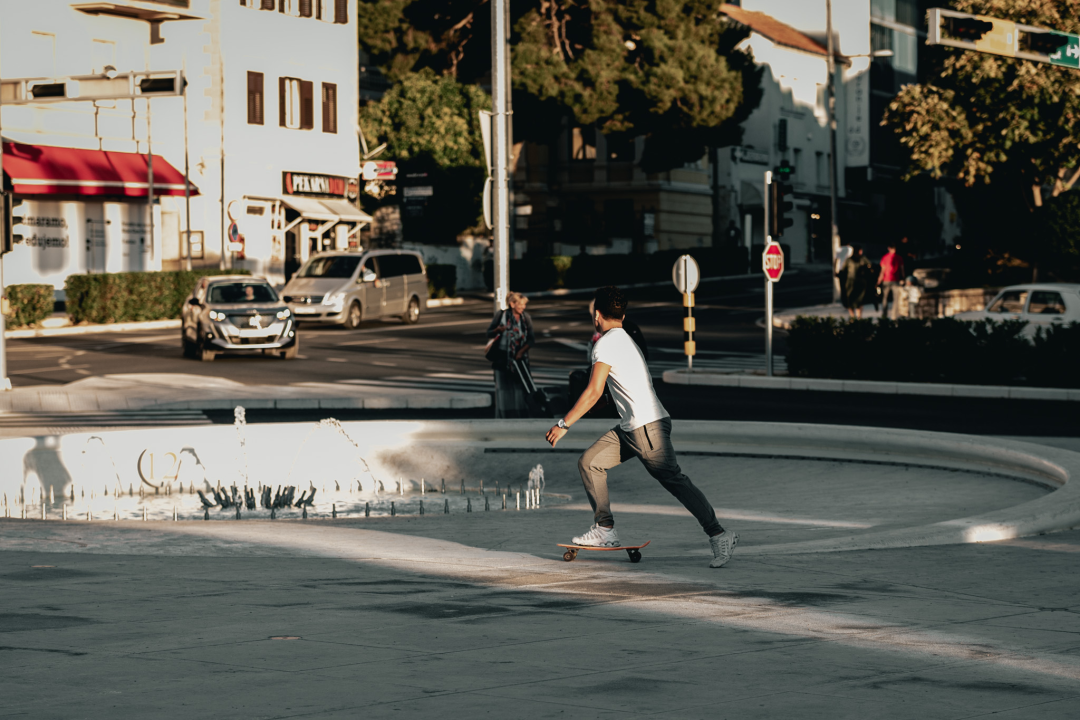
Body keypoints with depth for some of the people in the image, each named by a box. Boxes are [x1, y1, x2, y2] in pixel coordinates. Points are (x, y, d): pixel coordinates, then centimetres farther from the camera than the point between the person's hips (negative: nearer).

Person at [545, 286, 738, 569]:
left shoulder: (605, 345, -11)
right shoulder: (626, 340, 19)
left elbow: (594, 391, -17)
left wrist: (564, 425, -13)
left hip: (647, 426, -10)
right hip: (630, 428, 10)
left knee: (674, 480, -7)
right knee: (589, 462, 7)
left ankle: (719, 535, -4)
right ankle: (605, 530, 8)